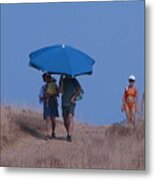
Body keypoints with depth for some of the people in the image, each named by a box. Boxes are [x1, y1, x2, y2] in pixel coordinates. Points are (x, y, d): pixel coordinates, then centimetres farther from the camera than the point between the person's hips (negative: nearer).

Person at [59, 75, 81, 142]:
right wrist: (61, 82, -13)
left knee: (70, 117, -19)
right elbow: (61, 91, -3)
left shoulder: (73, 80, 2)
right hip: (64, 103, 4)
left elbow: (79, 89, -3)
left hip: (71, 103, -3)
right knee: (65, 120, 6)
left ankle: (70, 136, -23)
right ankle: (68, 133, 26)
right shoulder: (63, 80, 9)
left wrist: (74, 97, -12)